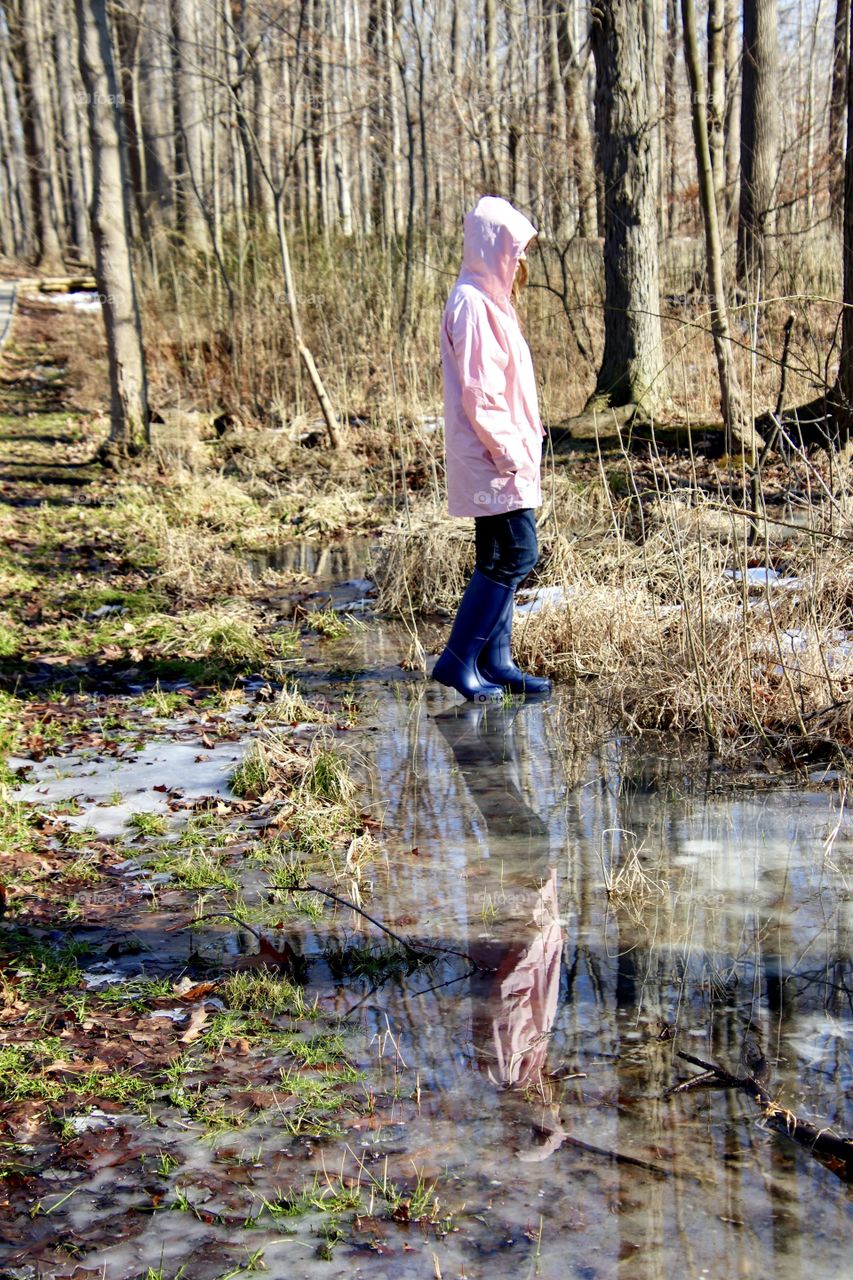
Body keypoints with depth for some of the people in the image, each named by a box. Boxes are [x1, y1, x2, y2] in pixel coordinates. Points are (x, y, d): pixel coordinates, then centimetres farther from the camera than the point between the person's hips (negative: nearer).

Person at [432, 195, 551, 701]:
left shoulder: (490, 300, 18)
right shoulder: (472, 304, -14)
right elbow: (478, 392, -19)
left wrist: (522, 443, 18)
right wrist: (507, 451, -19)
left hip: (505, 455, 10)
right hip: (493, 458, -10)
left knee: (500, 558, 10)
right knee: (517, 552, -11)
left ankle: (495, 662, 15)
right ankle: (458, 659, -7)